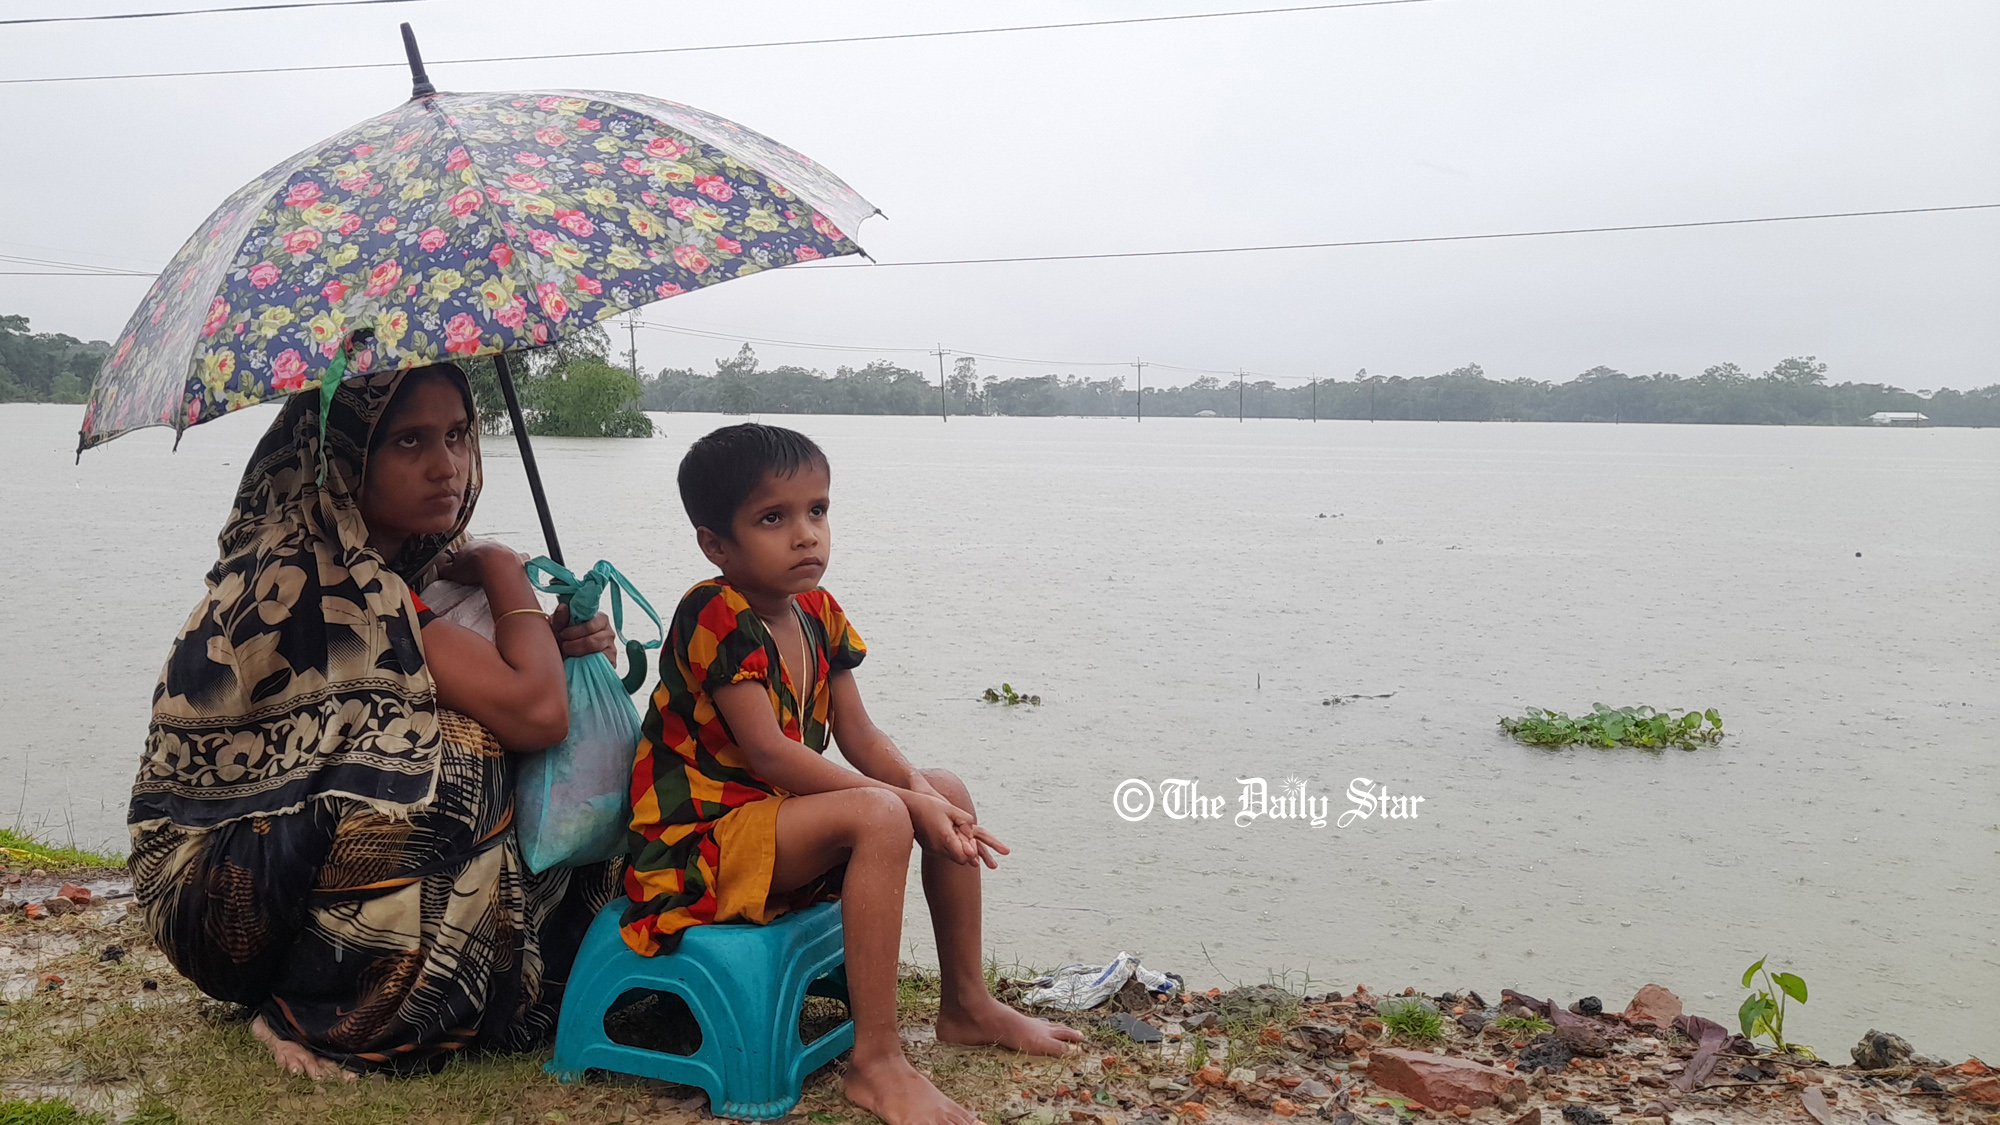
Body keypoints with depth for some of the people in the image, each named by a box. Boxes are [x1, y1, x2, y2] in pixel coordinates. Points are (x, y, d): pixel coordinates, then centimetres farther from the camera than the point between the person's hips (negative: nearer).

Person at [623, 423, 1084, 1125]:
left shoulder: (817, 612, 5)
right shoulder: (714, 617, -21)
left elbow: (858, 736, 6)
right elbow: (767, 753, -26)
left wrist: (921, 791, -15)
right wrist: (904, 801, -26)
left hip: (777, 810, 9)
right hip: (702, 840, -9)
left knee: (948, 794, 8)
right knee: (879, 817, -31)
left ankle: (967, 1005, 18)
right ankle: (875, 1062, -25)